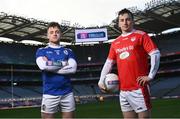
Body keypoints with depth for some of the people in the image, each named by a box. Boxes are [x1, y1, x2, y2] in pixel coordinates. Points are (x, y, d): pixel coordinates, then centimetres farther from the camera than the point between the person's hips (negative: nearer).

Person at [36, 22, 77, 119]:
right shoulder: (41, 51, 6)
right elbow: (43, 66, -15)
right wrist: (63, 63, -5)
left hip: (67, 93, 2)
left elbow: (73, 68, -7)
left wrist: (50, 65, -8)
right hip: (49, 94, -2)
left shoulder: (68, 51, 11)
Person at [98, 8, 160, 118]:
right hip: (123, 90, 6)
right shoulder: (115, 43, 14)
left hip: (139, 88, -5)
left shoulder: (141, 35, -1)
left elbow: (155, 54, -7)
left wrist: (150, 76, -12)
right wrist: (101, 81, 8)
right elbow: (109, 63, 18)